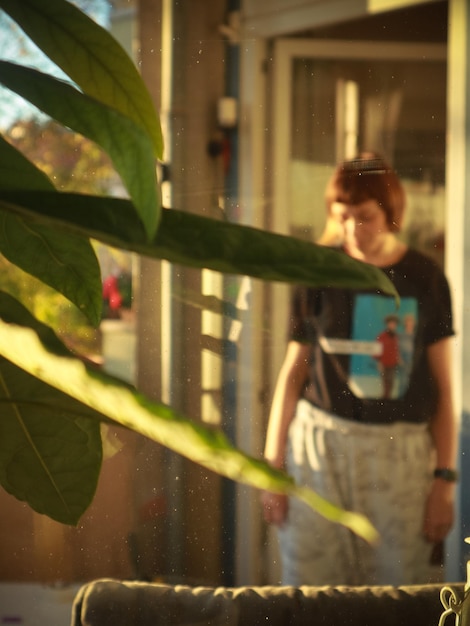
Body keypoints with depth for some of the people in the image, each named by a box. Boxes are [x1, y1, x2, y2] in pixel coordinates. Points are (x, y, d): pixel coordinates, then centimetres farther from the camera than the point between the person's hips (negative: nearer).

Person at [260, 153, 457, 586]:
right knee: (311, 587, -1)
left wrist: (445, 479, 1)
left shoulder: (425, 279, 3)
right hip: (320, 446, 0)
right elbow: (292, 372, 8)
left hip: (399, 453, 0)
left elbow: (443, 385, 5)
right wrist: (273, 466, 5)